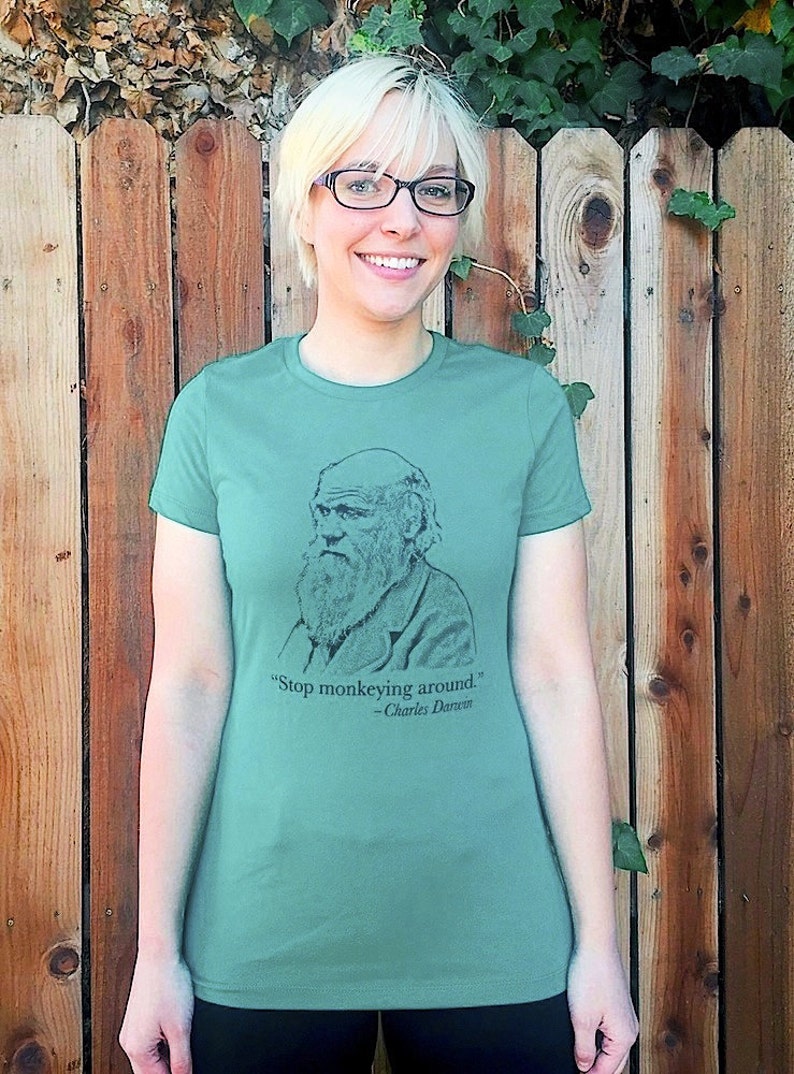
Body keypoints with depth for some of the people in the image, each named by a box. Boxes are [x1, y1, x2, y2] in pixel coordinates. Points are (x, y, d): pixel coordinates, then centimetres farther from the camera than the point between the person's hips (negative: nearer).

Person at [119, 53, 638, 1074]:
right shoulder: (219, 411, -3)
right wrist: (156, 949, -2)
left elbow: (556, 676, -3)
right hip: (263, 947, 0)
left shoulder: (525, 407, -2)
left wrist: (600, 939, -2)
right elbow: (189, 683, -3)